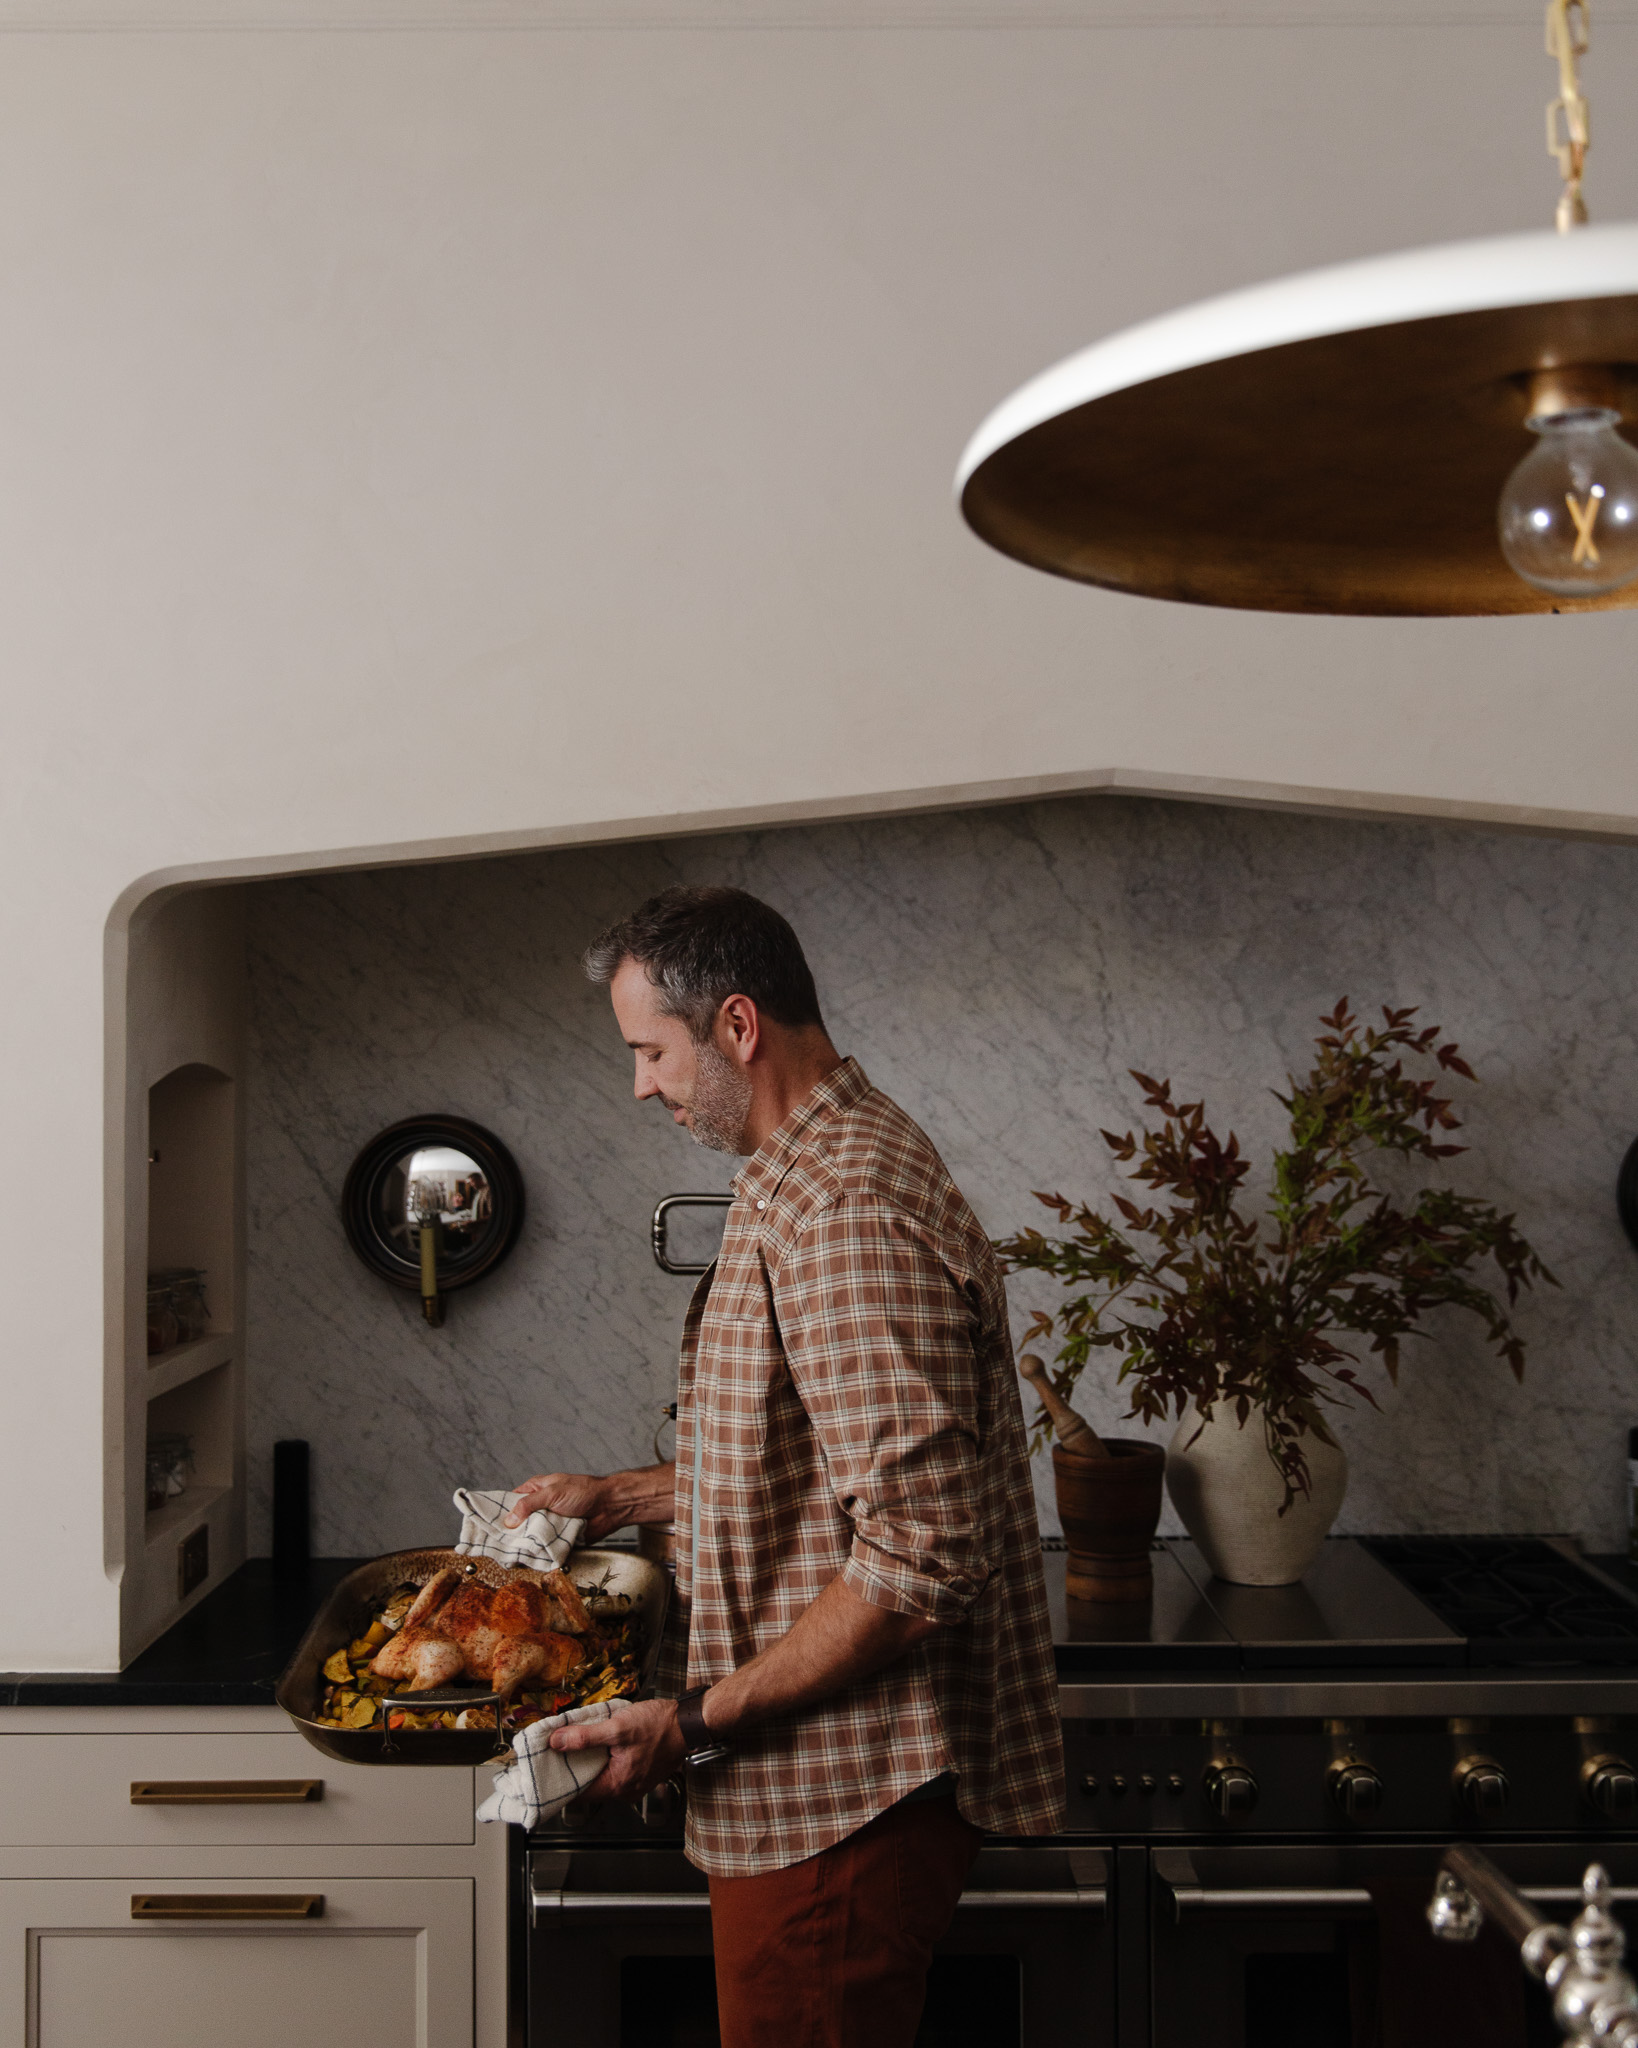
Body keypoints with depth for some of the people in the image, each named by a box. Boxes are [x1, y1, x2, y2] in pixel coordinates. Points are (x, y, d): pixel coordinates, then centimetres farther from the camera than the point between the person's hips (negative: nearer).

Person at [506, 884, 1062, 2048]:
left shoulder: (845, 1211, -23)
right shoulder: (842, 1165, 13)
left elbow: (923, 1553, -28)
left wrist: (699, 1722, -22)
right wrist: (627, 1498, 20)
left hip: (838, 1793, -10)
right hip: (840, 1782, 10)